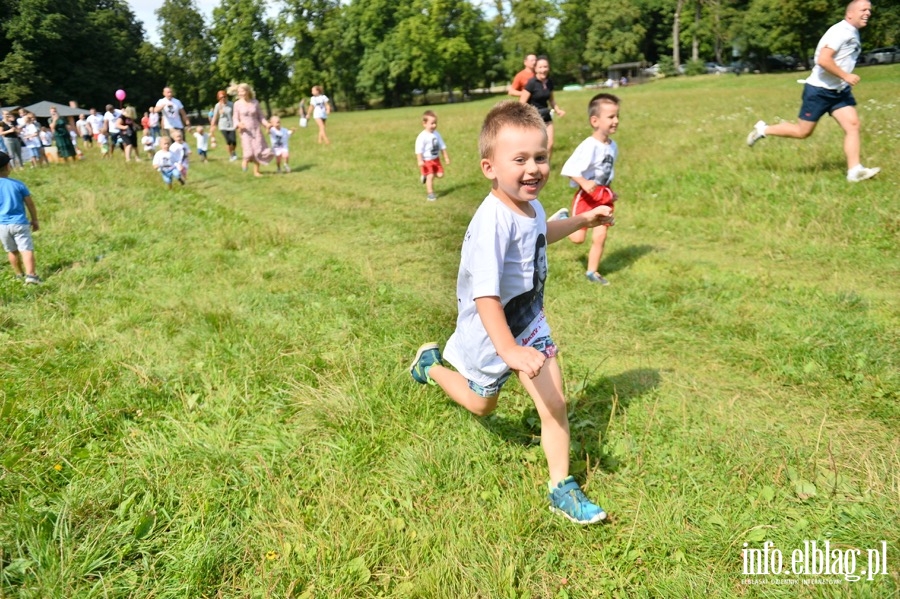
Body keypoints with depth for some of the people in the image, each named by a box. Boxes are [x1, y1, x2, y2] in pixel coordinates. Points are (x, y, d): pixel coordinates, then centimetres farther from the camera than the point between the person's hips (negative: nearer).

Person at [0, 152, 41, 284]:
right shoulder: (18, 184, -7)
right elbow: (30, 204, -1)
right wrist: (35, 220, 10)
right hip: (19, 223, -2)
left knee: (12, 251, 17)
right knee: (26, 249, -5)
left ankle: (19, 274, 31)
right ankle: (30, 275, -20)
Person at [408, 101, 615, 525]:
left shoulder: (530, 206, -5)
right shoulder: (493, 221, -34)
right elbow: (484, 294, -40)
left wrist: (583, 220, 19)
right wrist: (509, 350, -48)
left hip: (529, 324, 6)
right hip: (490, 333, -6)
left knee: (555, 406, 2)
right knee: (481, 404, 20)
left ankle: (562, 490, 19)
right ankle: (431, 365, 46)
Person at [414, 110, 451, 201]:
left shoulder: (436, 134, 2)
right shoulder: (422, 136, -18)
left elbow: (442, 146, 11)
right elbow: (419, 150, -20)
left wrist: (446, 157, 11)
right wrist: (420, 161, -27)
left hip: (436, 159, 6)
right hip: (427, 160, -6)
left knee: (440, 174, 3)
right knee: (430, 176, -9)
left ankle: (426, 175, 28)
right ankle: (430, 194, 0)